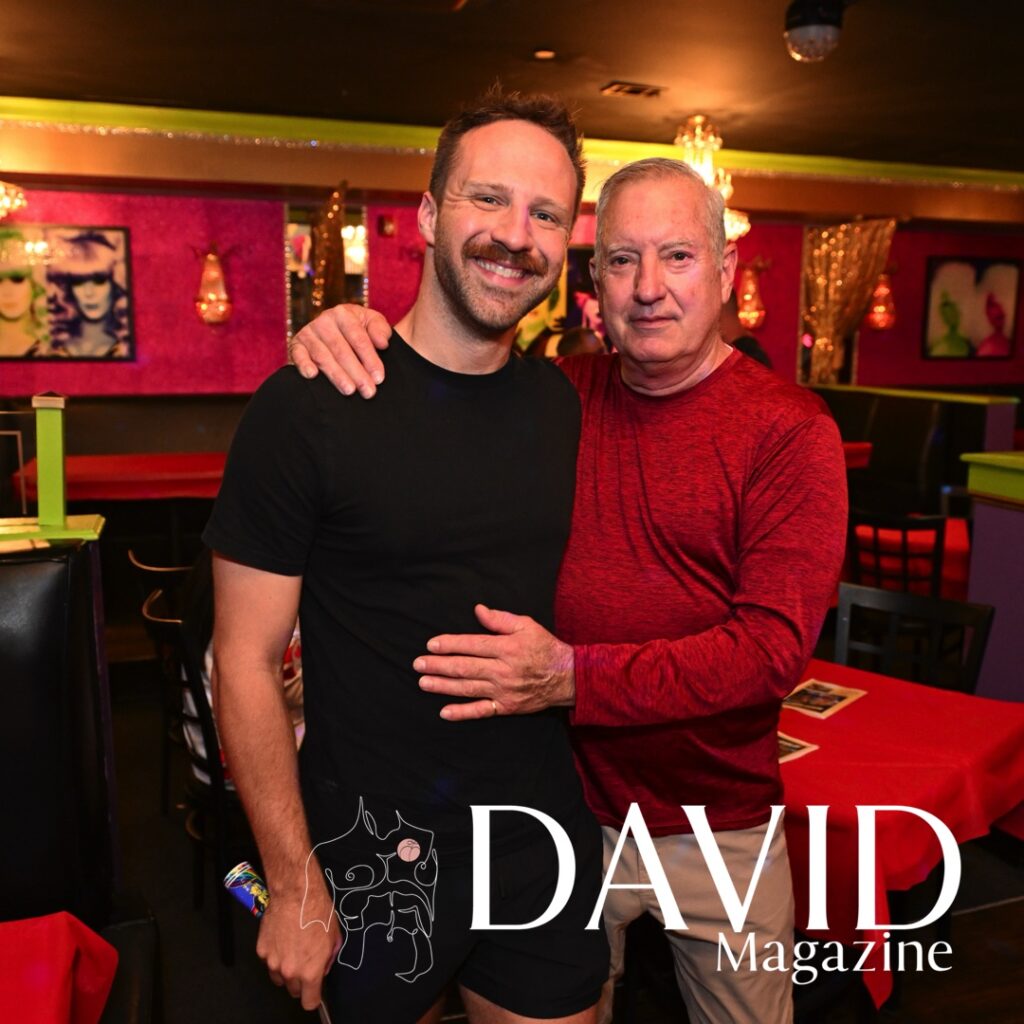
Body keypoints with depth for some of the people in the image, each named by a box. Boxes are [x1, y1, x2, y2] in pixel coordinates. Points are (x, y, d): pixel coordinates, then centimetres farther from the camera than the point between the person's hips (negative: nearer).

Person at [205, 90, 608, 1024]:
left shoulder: (563, 404, 0)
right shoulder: (308, 406, -16)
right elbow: (245, 663, -14)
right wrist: (295, 884, -12)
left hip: (545, 830, 5)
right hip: (374, 847, -4)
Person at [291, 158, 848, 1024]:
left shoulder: (789, 428, -13)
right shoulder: (561, 398, -3)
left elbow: (774, 644, -20)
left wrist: (572, 677, -29)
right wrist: (344, 329, -15)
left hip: (722, 833, -2)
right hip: (570, 812, 2)